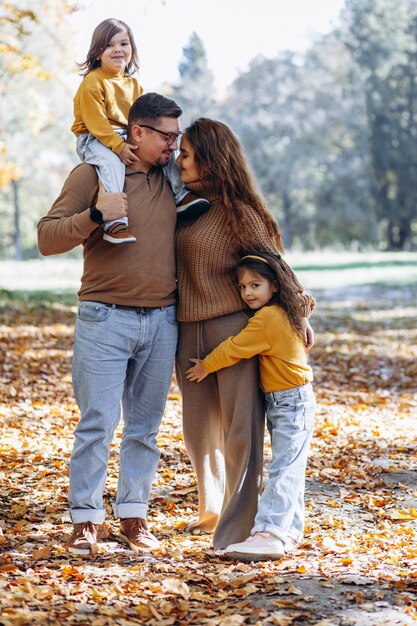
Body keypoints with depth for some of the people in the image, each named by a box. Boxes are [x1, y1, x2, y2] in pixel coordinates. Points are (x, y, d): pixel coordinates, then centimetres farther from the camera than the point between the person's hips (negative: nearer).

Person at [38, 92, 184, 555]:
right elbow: (47, 238, -6)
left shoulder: (173, 179, 12)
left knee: (145, 426, 8)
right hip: (105, 318, -4)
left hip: (162, 321, 4)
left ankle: (133, 516, 16)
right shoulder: (92, 174, -1)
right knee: (97, 423, -5)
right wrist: (95, 215, -20)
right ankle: (85, 519, 3)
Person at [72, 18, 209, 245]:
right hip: (94, 139, -8)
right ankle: (114, 223, -48)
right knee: (111, 162, -36)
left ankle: (181, 196, 5)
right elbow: (96, 121, -19)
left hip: (126, 139, 8)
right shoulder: (92, 82, -11)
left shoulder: (133, 84, 14)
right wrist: (118, 147, -27)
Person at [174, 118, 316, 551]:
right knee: (198, 427, 13)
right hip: (189, 331, 6)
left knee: (240, 429, -5)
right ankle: (212, 508, 35)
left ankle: (237, 527, 1)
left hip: (234, 325, -6)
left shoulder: (236, 211, -6)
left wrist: (299, 310, 0)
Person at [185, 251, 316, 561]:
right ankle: (290, 530, 18)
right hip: (292, 400, 11)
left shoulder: (267, 318, -18)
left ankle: (269, 534, -23)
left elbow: (235, 348, -13)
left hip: (291, 402, -11)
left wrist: (205, 366, 1)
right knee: (290, 469, 13)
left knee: (283, 470, -16)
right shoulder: (285, 313, 10)